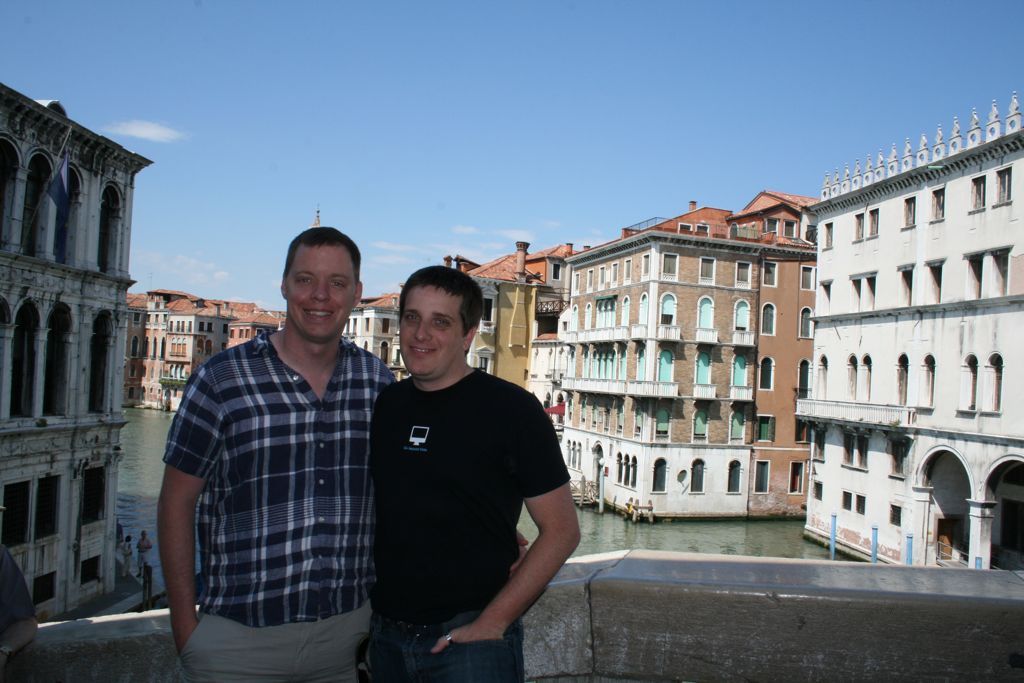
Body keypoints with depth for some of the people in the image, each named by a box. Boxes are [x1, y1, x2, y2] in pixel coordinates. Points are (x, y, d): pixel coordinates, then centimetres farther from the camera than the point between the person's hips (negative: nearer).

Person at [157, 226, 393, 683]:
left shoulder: (378, 383, 1)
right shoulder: (222, 380, -6)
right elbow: (176, 503, -2)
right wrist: (185, 628, -3)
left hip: (349, 630, 3)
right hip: (238, 639, -2)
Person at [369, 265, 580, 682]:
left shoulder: (510, 409, -11)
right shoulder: (383, 406, 4)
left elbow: (561, 530, -11)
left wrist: (492, 623, -15)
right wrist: (361, 609, 4)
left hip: (469, 636, -5)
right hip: (384, 636, 5)